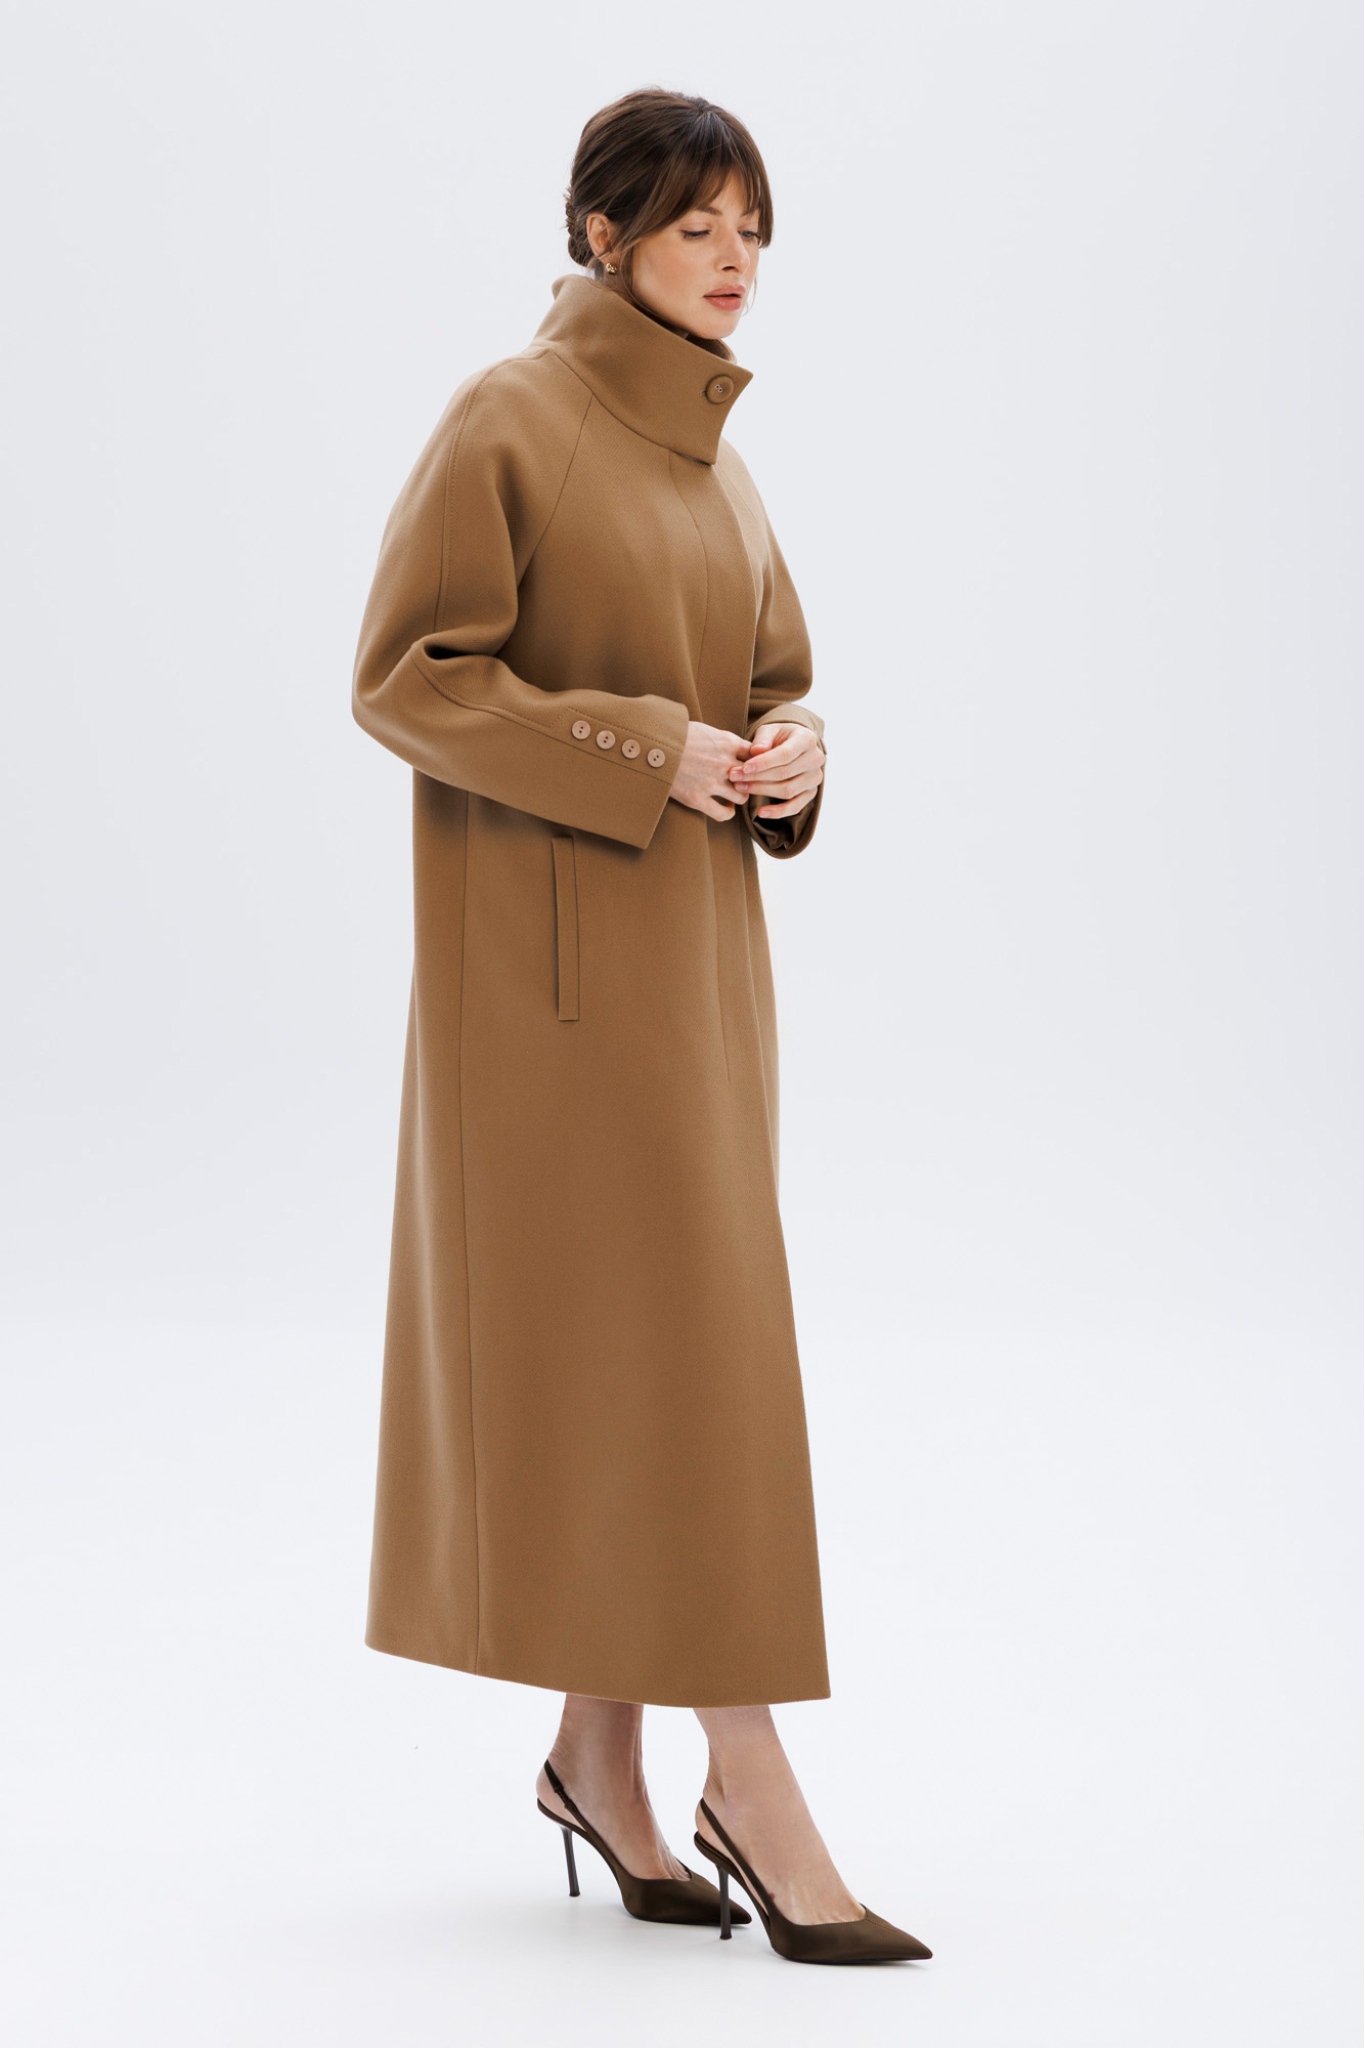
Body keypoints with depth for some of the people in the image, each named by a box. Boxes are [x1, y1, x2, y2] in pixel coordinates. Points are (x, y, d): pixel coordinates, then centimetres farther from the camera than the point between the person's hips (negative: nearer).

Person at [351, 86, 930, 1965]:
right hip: (556, 949, -8)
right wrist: (643, 751, -19)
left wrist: (793, 749, -3)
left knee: (641, 1338, 9)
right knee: (671, 1334, -9)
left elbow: (772, 678, 21)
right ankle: (751, 1780, -6)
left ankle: (600, 1755, 18)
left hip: (697, 944, 8)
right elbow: (404, 676, -13)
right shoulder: (508, 421, -9)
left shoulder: (711, 452, 14)